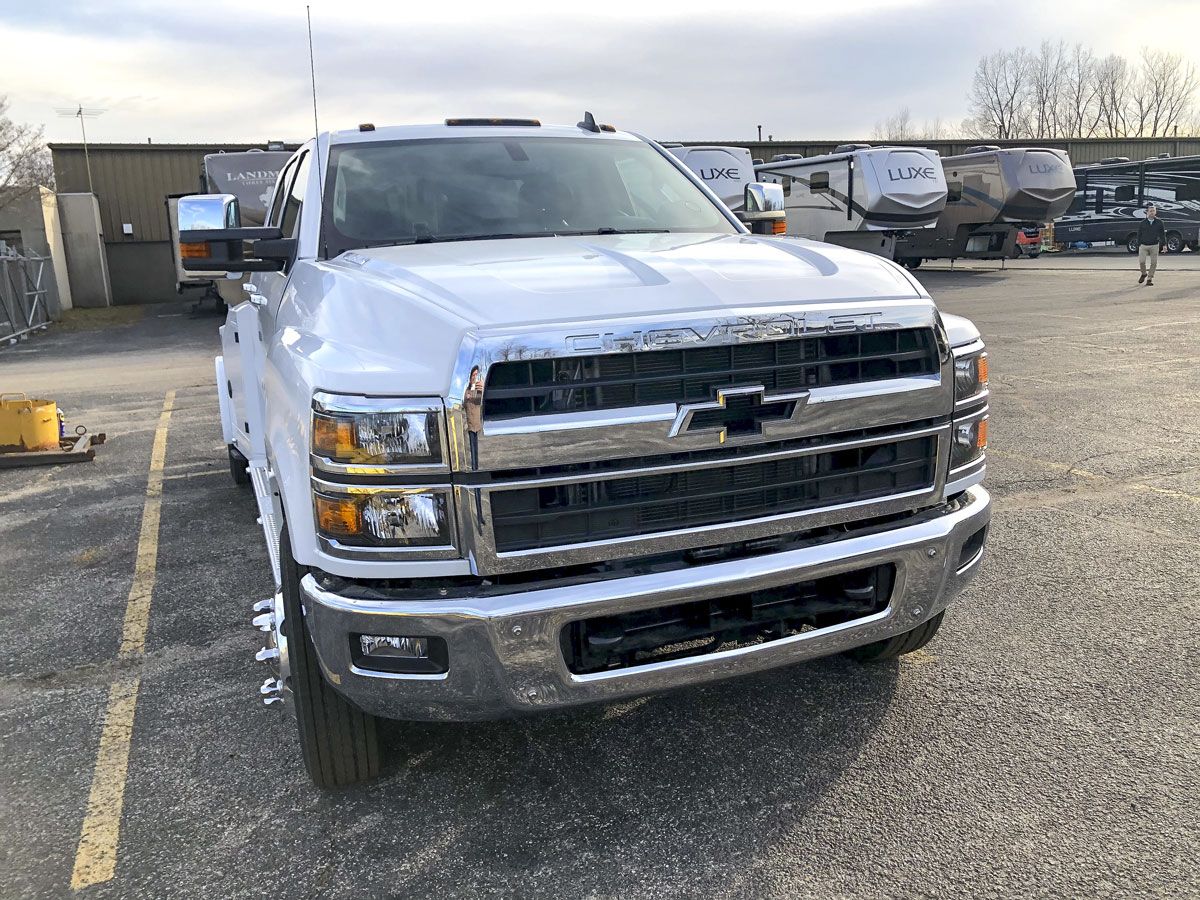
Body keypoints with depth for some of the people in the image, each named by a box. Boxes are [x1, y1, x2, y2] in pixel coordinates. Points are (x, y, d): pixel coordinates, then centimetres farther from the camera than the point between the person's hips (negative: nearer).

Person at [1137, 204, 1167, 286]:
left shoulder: (1159, 222, 1)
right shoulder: (1142, 223, 1)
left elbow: (1162, 234, 6)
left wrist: (1164, 244, 0)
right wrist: (1138, 246, 5)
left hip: (1154, 246, 1)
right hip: (1143, 246, 0)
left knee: (1154, 263, 0)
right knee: (1141, 261, -11)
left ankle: (1149, 278, 13)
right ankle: (1144, 274, 17)